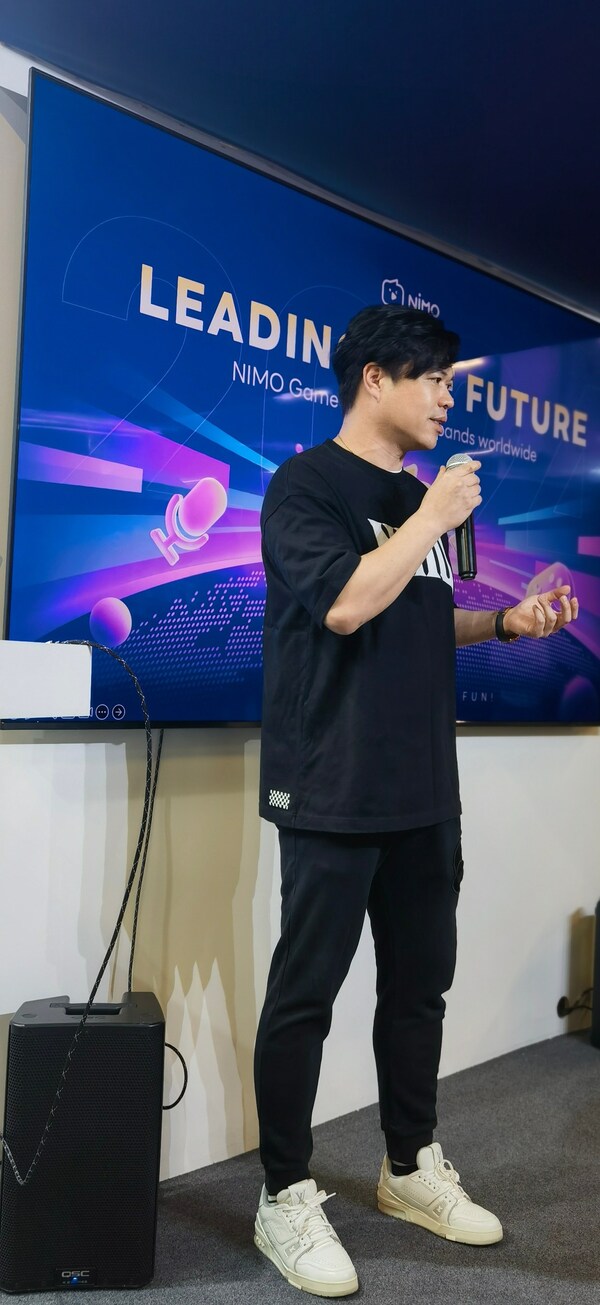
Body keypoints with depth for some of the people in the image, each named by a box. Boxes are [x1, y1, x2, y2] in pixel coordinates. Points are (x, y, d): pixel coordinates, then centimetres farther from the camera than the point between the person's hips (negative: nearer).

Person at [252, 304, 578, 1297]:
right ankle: (285, 1198, 18)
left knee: (420, 982, 15)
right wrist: (434, 519, -12)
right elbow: (346, 603, -22)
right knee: (305, 992, 2)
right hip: (333, 793, -8)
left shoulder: (419, 497, 17)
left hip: (424, 788, 8)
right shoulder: (306, 484, -7)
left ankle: (412, 1168, 33)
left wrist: (510, 622, 9)